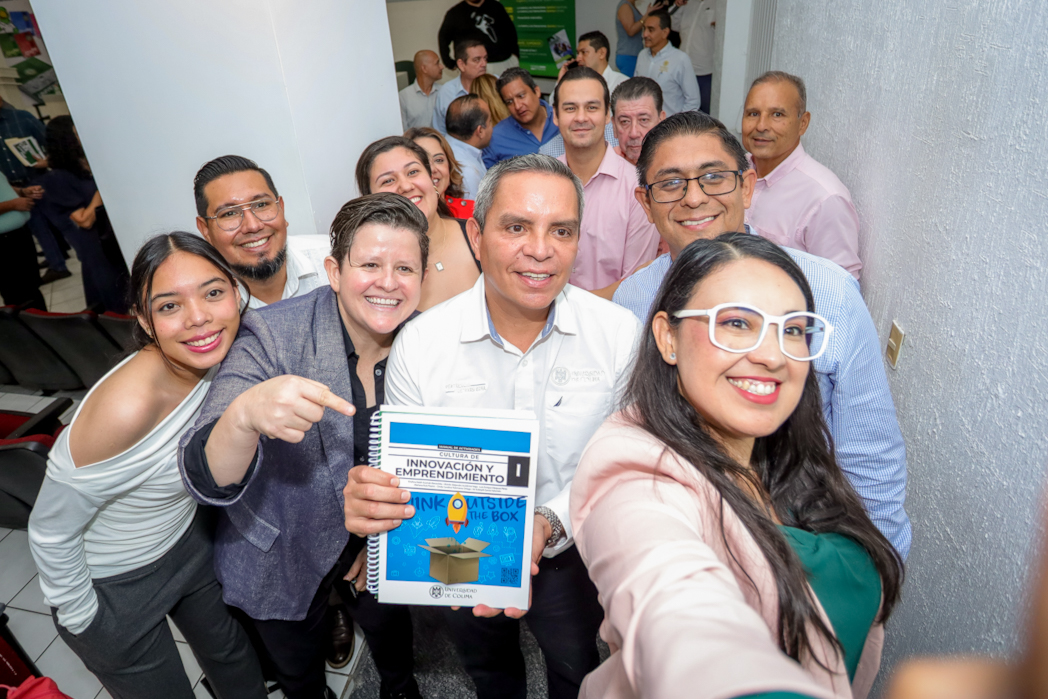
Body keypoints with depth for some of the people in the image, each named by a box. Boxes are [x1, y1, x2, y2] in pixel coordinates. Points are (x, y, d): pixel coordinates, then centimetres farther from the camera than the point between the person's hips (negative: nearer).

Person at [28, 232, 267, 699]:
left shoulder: (217, 356, -18)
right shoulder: (125, 407, -38)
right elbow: (50, 533, -24)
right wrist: (80, 618, -12)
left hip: (189, 542, 5)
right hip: (114, 585, -5)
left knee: (231, 652, 27)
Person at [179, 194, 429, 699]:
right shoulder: (272, 337, -27)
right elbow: (210, 482, -35)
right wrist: (246, 413, -54)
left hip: (381, 545, 3)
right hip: (282, 564, -2)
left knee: (388, 627, 30)